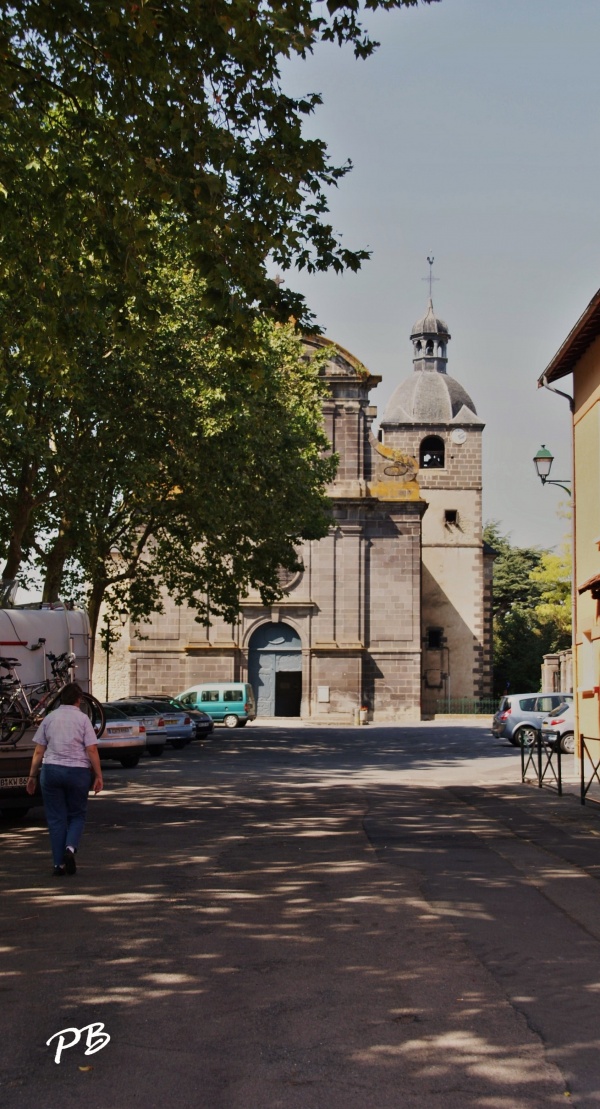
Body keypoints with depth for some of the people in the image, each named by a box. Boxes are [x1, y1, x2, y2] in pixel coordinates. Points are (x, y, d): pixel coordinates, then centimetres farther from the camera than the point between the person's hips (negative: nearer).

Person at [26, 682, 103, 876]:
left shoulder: (49, 718, 6)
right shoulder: (82, 718, -2)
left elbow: (38, 751, 5)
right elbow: (92, 750, -7)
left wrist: (32, 776, 12)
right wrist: (98, 776, -2)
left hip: (51, 770, 2)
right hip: (78, 771, -2)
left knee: (56, 818, 7)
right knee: (77, 815, 13)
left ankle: (59, 864, 5)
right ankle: (70, 848, -12)